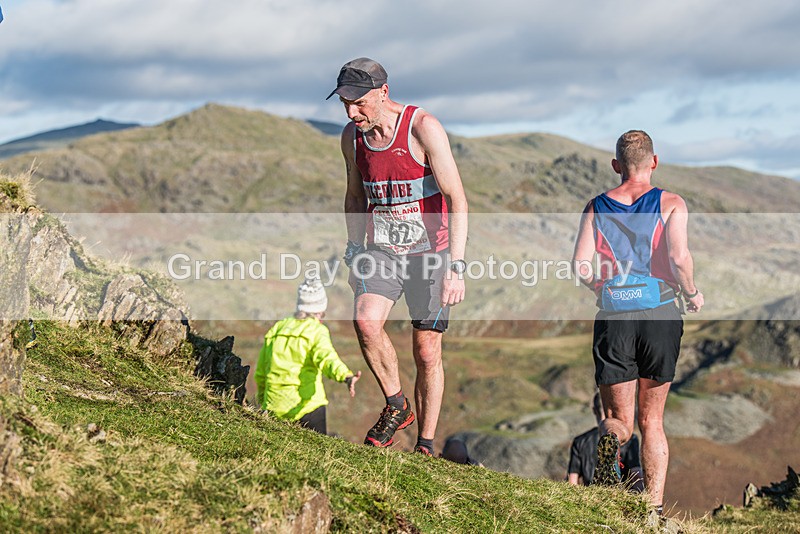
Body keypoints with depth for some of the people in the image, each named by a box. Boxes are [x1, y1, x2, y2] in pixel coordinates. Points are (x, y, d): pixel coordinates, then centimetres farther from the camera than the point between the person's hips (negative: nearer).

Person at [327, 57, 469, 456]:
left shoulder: (423, 128, -18)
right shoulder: (352, 136, -1)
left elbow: (457, 199, -22)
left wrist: (456, 266, -30)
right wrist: (355, 254, 16)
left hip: (430, 251, -4)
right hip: (381, 250, 4)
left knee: (427, 353, -1)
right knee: (366, 320, -23)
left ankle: (425, 445, 13)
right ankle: (395, 406, -2)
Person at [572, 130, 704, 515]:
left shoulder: (597, 207, 8)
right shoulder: (671, 204, 1)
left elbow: (580, 265, -3)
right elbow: (679, 257, -14)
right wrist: (691, 294, 4)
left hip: (614, 317, 1)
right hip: (659, 314, 0)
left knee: (619, 418, 9)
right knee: (651, 420, 12)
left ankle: (611, 440, -27)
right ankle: (655, 507, 5)